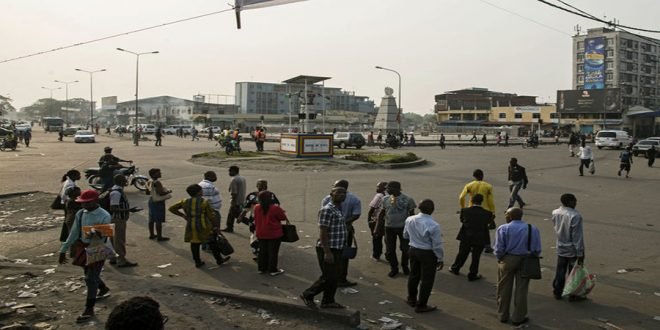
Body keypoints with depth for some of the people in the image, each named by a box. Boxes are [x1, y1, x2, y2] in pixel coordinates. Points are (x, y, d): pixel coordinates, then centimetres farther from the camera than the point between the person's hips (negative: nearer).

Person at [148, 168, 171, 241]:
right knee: (159, 221, -2)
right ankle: (159, 237, 3)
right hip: (158, 202, -10)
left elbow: (148, 192, 17)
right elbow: (161, 193, -28)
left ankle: (152, 235, 27)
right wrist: (168, 191, -10)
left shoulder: (150, 182, 6)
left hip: (151, 201, 10)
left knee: (151, 220, 16)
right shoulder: (157, 182, -22)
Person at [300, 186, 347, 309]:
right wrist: (327, 252, -24)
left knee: (334, 277, 13)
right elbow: (322, 232, -21)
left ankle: (328, 301, 23)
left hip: (336, 249, 10)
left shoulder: (338, 210, 14)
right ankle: (307, 295, 11)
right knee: (328, 277, -4)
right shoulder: (327, 210, -17)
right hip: (328, 249, -10)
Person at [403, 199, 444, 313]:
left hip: (413, 250, 6)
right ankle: (421, 306, 19)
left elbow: (405, 235, 10)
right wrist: (440, 259, -3)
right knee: (426, 280, 9)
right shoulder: (433, 225, -25)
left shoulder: (409, 220, -7)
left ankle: (412, 299, 40)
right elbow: (437, 245, -17)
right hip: (428, 254, -6)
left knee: (414, 275, 24)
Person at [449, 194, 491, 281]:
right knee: (476, 257, 11)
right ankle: (472, 275, 21)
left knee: (462, 254, 20)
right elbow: (488, 224, 1)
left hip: (466, 238, 2)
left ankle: (455, 269, 38)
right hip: (479, 239, -2)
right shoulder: (487, 213, -12)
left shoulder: (465, 211, -11)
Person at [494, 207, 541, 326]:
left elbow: (499, 249, -12)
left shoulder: (503, 229, -12)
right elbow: (537, 249, -1)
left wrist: (499, 258, 6)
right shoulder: (532, 229, -3)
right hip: (525, 261, 2)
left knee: (504, 289, 13)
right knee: (521, 290, 12)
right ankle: (518, 318, 21)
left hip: (507, 259, -2)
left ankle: (503, 315, 26)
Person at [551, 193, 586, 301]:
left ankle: (557, 292, 28)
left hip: (561, 248, 6)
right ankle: (573, 295, 20)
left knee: (560, 271, 17)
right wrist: (580, 254, -16)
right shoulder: (575, 216, -24)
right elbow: (577, 236, -21)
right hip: (573, 250, -6)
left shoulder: (555, 213, -4)